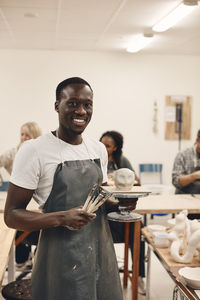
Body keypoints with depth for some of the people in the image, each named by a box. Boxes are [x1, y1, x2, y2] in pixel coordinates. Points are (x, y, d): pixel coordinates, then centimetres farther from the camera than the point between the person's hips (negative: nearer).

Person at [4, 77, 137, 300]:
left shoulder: (99, 149, 7)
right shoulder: (34, 150, -12)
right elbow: (11, 215, -12)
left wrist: (120, 204, -3)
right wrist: (62, 218, -26)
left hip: (101, 252, 6)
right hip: (62, 259, -5)